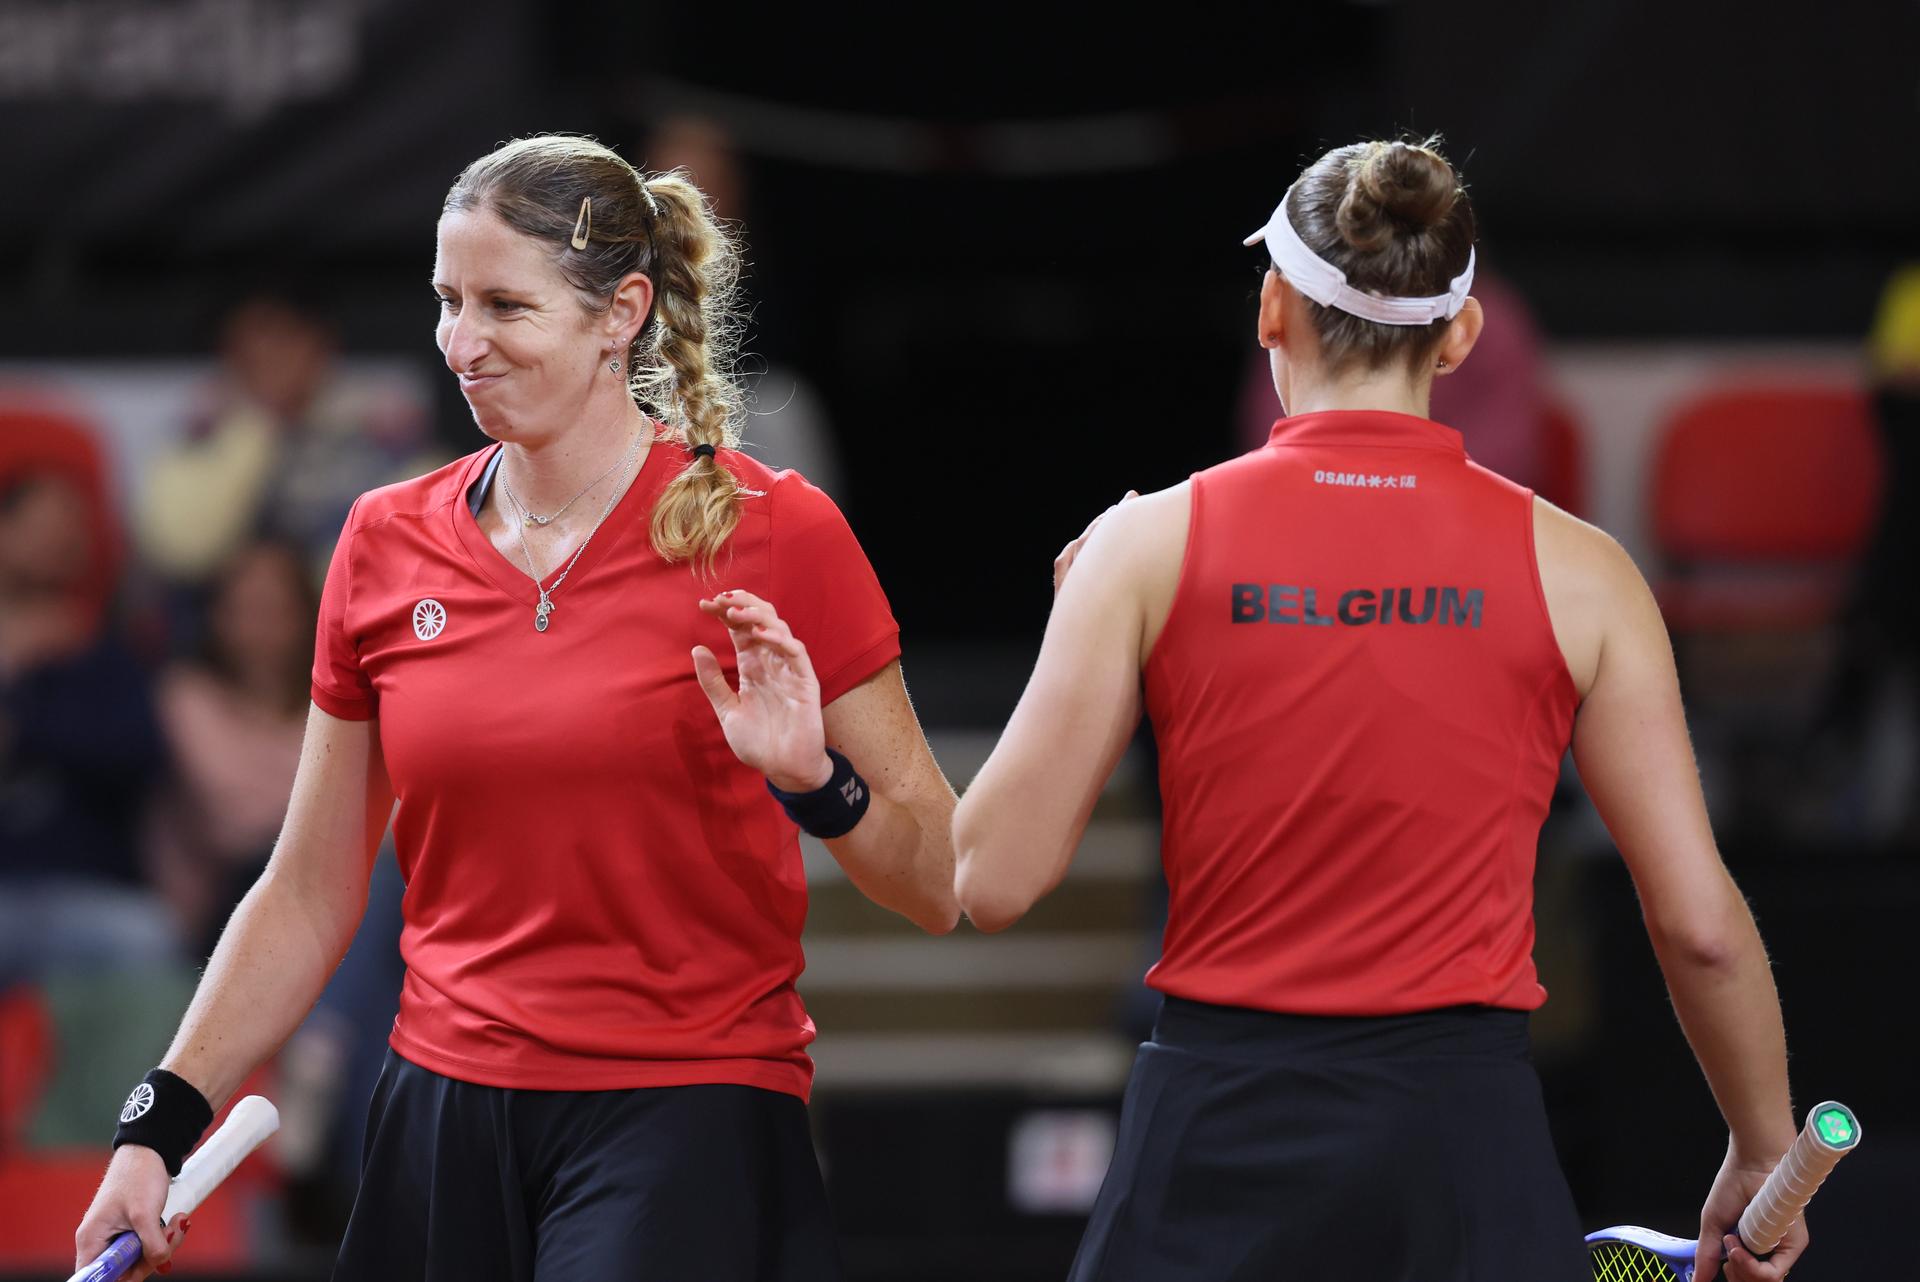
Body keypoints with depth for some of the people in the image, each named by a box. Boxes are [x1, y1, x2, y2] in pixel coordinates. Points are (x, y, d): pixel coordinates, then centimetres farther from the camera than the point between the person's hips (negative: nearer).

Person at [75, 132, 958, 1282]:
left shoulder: (775, 534, -6)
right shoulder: (387, 546, 7)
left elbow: (942, 886, -3)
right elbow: (311, 896, 13)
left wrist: (814, 779, -21)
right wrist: (162, 1124, 7)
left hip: (685, 1130, -4)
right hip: (446, 1128, 4)